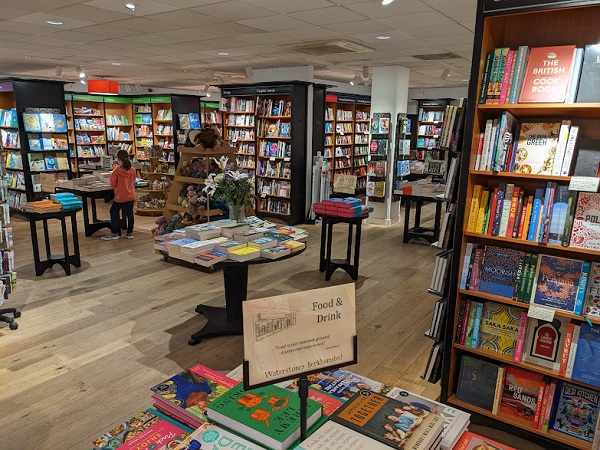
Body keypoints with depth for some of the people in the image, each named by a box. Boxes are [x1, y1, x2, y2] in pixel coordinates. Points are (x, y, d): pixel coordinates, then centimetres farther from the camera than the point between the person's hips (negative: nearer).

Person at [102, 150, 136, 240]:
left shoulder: (116, 171, -15)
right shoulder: (132, 170, -2)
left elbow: (113, 184, -7)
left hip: (120, 196, -4)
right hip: (131, 196, 4)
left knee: (114, 212, 9)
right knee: (129, 213, 11)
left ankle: (114, 233, 11)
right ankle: (130, 232, 16)